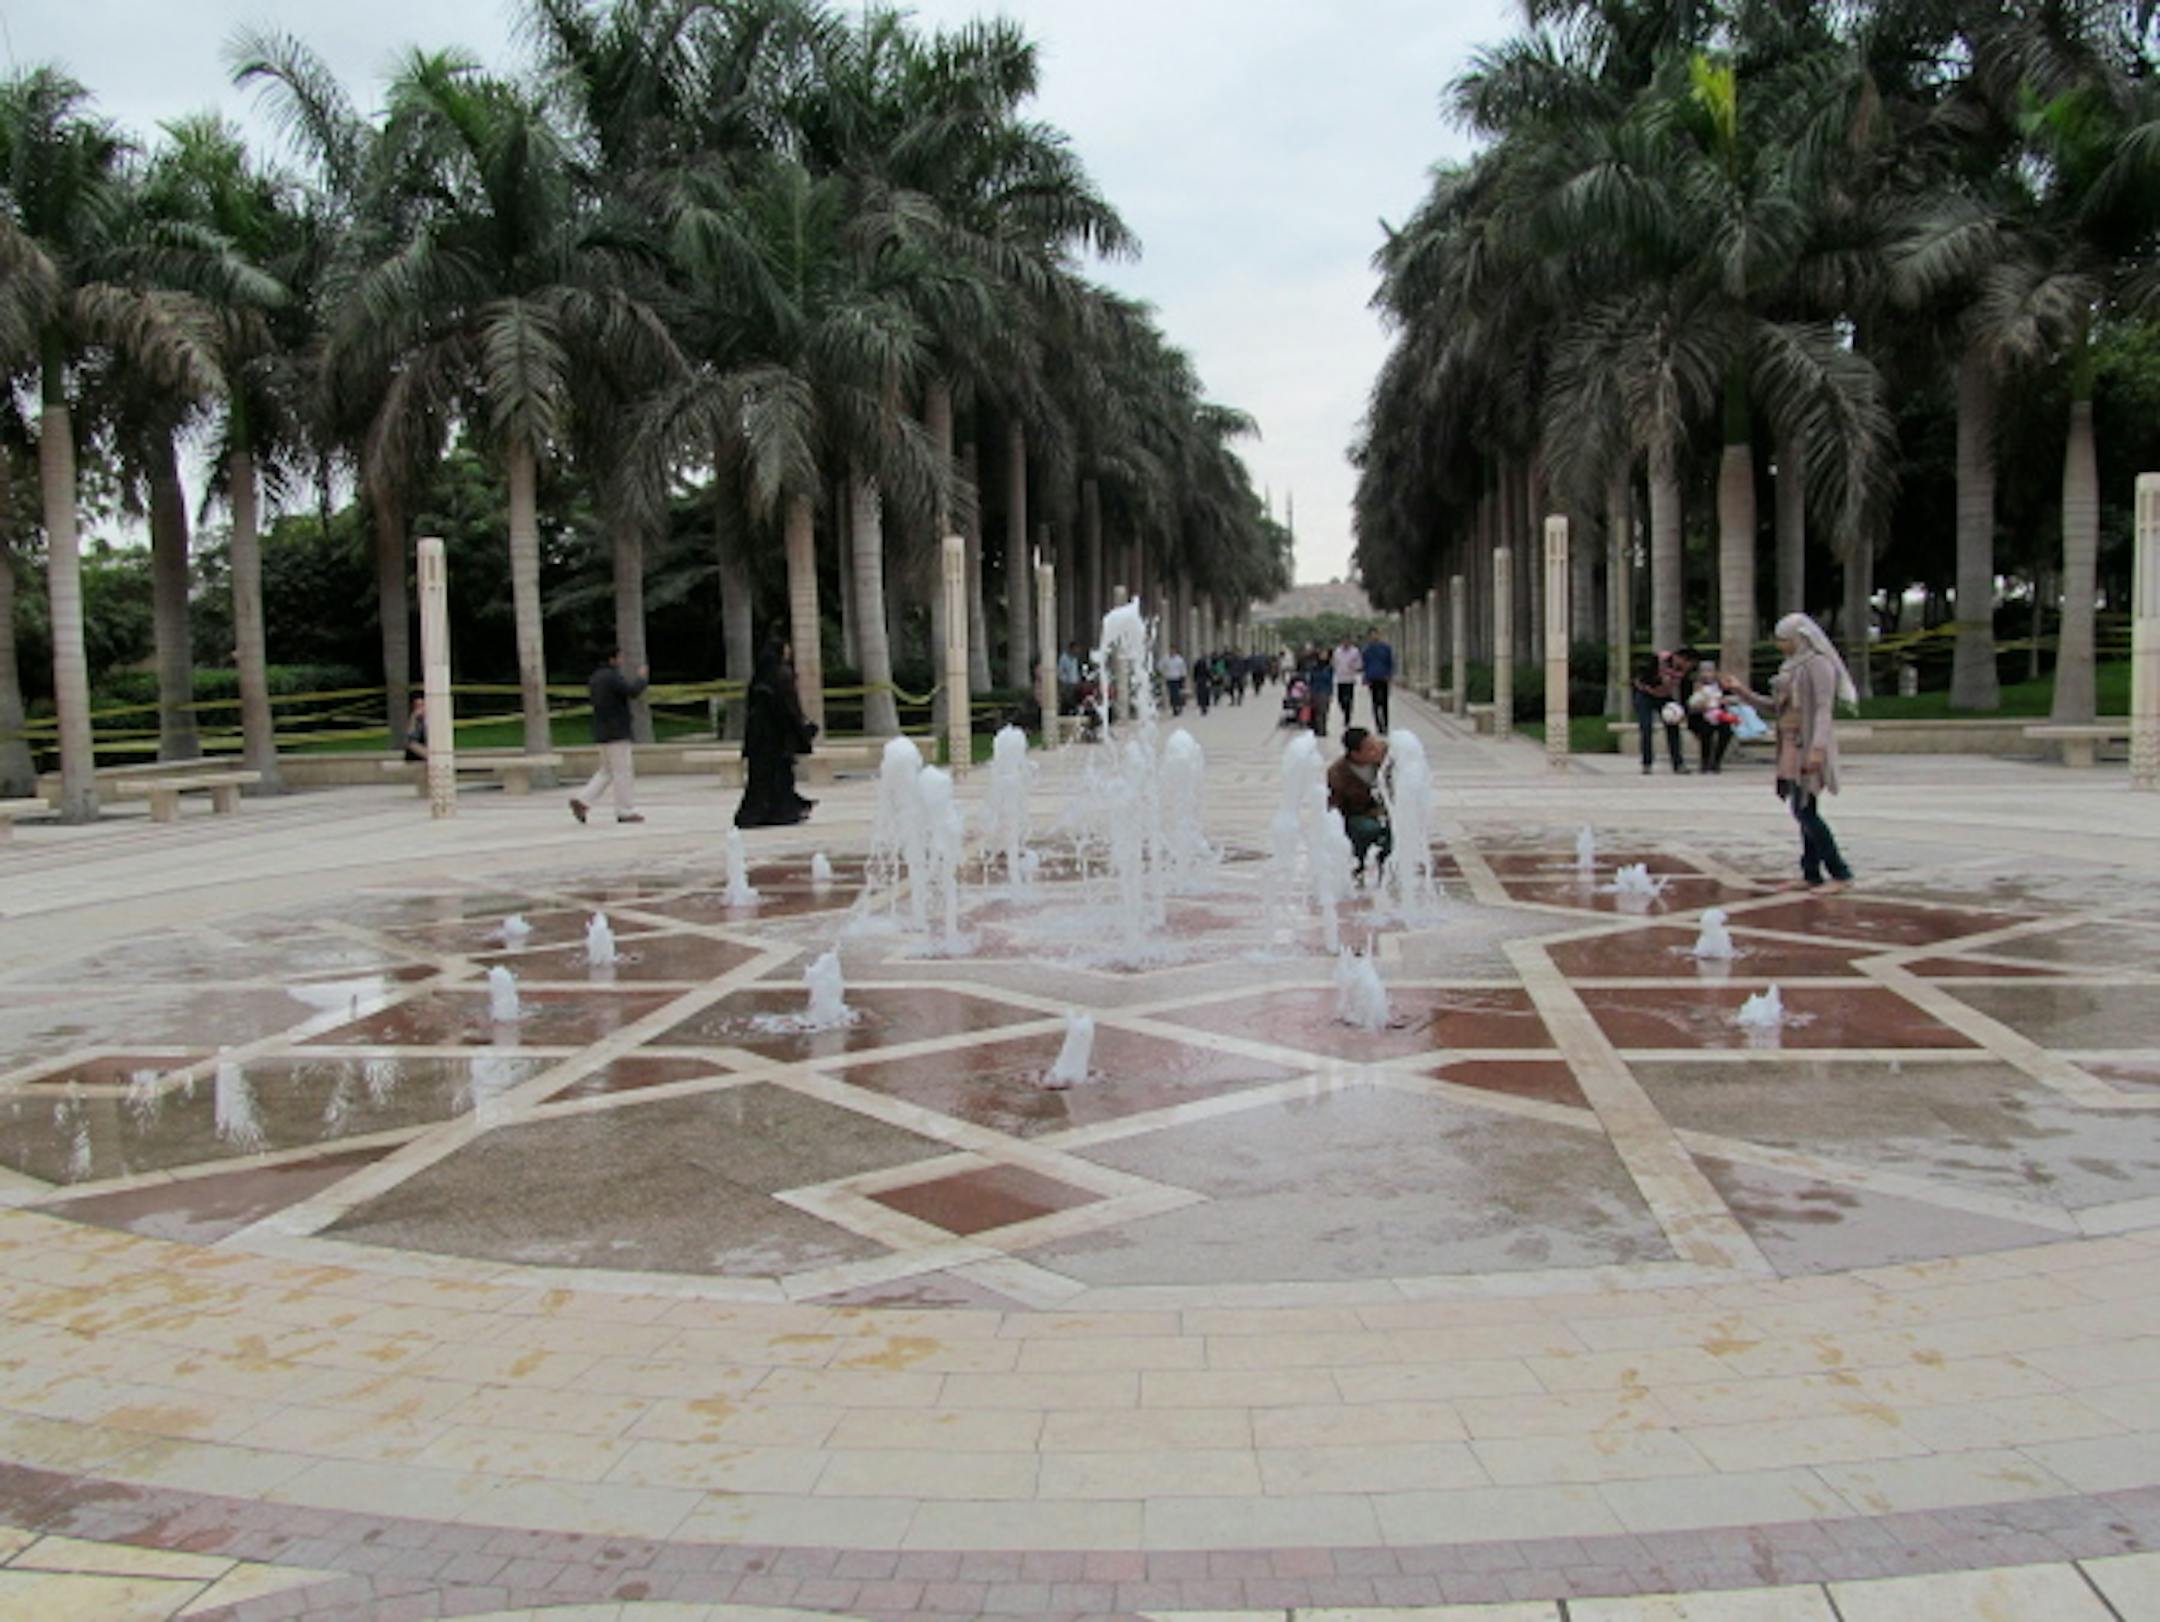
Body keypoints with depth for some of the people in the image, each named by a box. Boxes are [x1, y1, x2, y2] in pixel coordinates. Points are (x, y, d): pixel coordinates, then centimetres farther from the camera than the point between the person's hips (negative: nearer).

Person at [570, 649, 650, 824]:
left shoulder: (597, 676, 14)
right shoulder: (612, 677, -15)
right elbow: (633, 691, -26)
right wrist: (642, 677, -7)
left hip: (603, 733, 9)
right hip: (616, 733, -9)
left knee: (607, 771, 15)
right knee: (623, 772, -3)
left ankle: (582, 800, 6)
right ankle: (626, 811, 0)